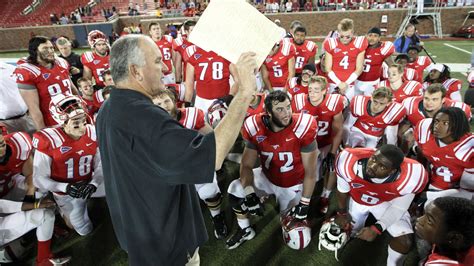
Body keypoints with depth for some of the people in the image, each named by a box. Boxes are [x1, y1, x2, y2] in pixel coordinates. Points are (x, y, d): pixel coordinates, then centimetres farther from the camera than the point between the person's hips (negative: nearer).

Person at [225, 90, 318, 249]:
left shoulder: (303, 128, -30)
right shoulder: (255, 128, -22)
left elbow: (310, 172, -20)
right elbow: (247, 165, -12)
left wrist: (304, 204, -17)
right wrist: (249, 194, -25)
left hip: (293, 184, -2)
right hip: (267, 178, 2)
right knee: (235, 191, -13)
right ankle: (245, 230, 13)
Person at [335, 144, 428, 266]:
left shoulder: (408, 177, -38)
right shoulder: (350, 162, -39)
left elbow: (398, 207, -18)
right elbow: (342, 190, -15)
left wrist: (377, 228, -26)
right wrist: (342, 213, -1)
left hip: (386, 203, 0)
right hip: (356, 200, 1)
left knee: (404, 241, -12)